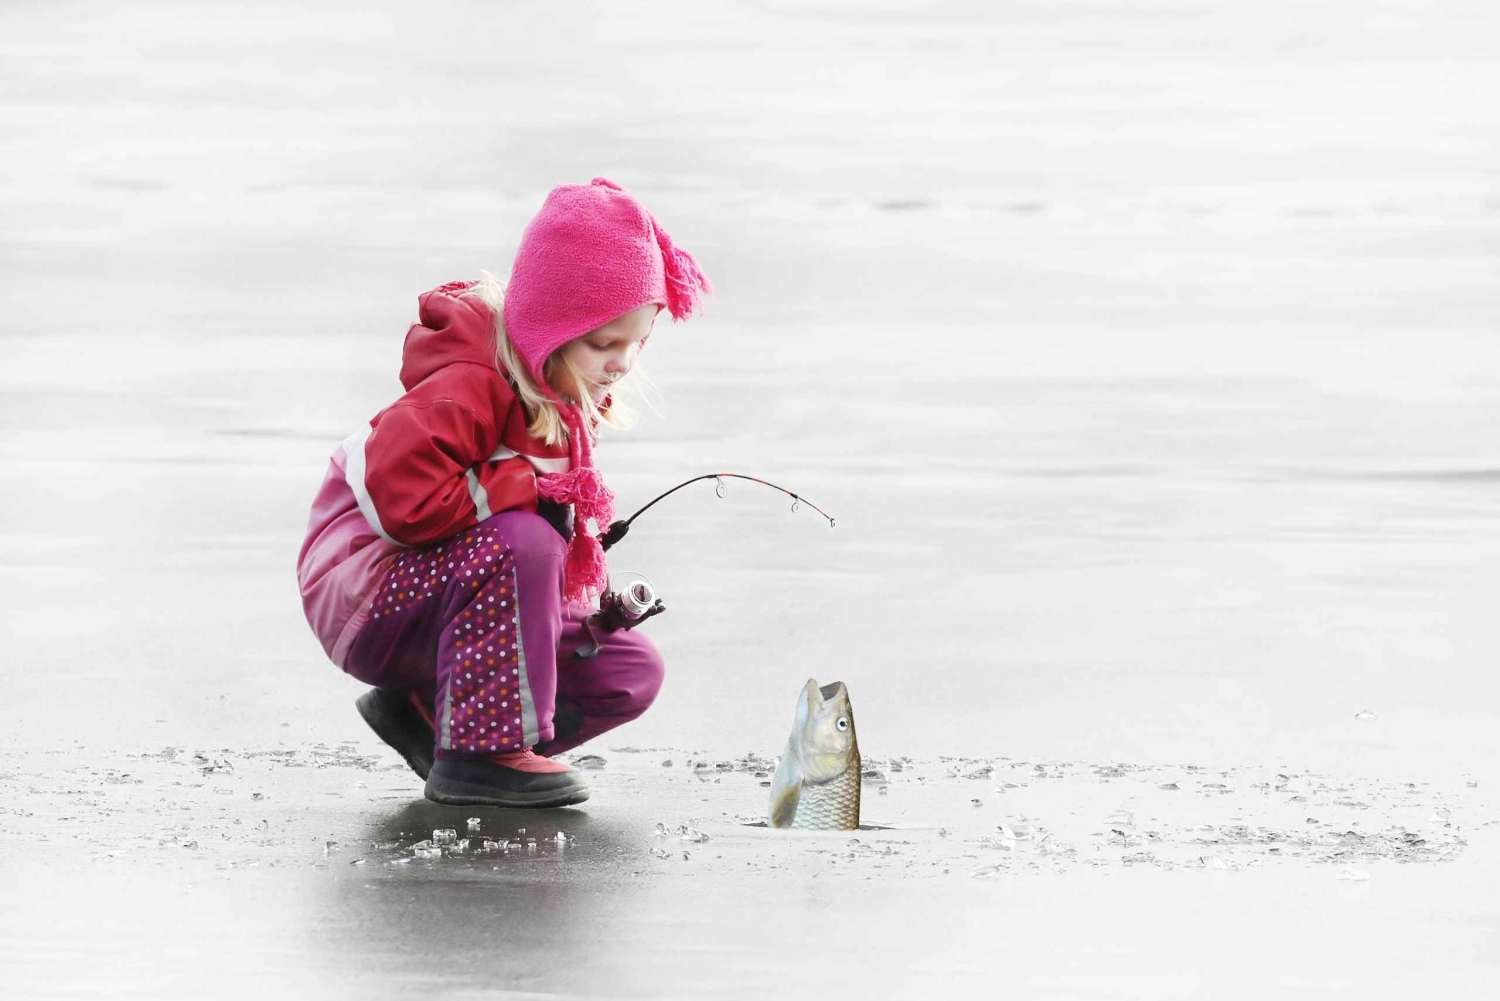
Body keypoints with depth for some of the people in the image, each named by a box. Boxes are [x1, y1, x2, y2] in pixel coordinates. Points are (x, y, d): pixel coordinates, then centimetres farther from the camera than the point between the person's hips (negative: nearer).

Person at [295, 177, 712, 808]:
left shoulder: (572, 401, 7)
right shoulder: (471, 387, -23)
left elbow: (563, 525, 19)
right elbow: (404, 494, -38)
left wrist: (597, 599, -1)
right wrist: (531, 490, -29)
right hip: (365, 595, -9)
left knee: (631, 671, 1)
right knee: (518, 542, -38)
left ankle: (428, 710, 7)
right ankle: (480, 753, -29)